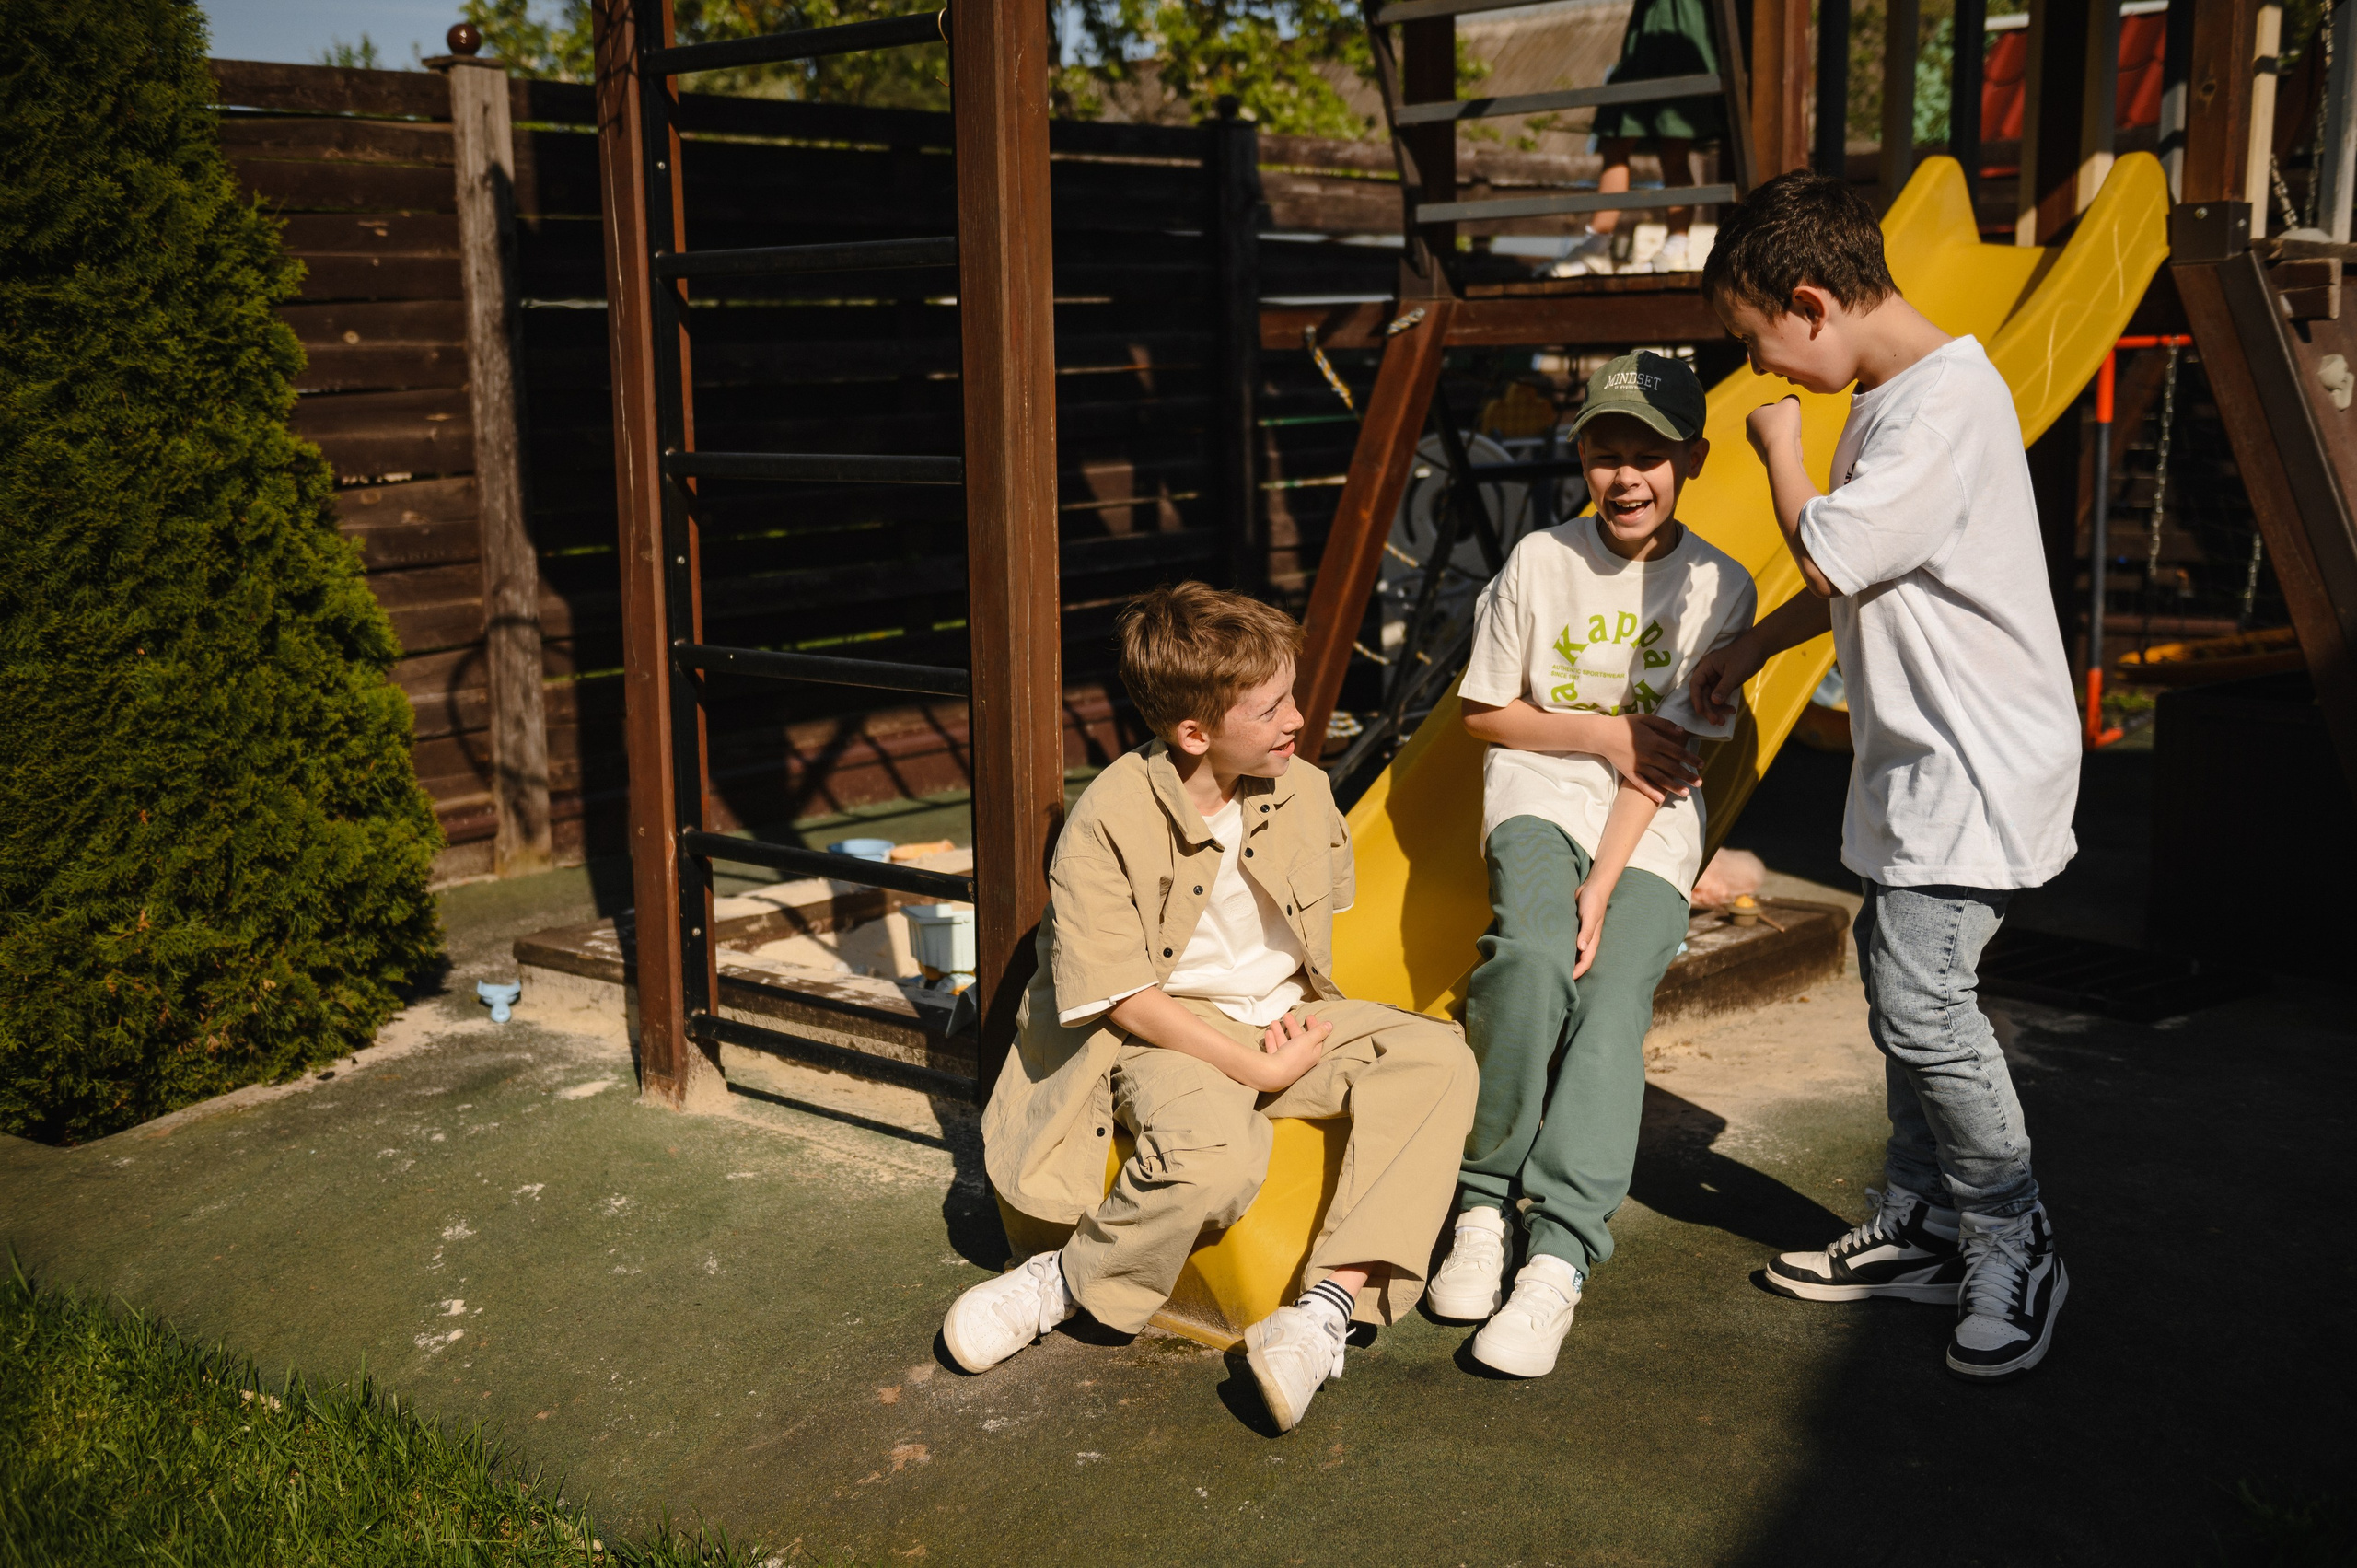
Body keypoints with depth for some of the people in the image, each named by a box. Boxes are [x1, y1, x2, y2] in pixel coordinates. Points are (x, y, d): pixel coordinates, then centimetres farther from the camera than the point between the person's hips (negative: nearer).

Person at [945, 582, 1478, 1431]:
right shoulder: (1109, 820, -19)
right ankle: (1070, 1279, -9)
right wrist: (1258, 1068, -20)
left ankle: (1328, 1305, -25)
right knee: (1217, 1154, -38)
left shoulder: (1303, 794, -2)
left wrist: (1304, 1021, -1)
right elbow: (1122, 998, -17)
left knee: (1436, 1059, -18)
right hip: (1164, 1035, -6)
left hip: (1282, 1018, 6)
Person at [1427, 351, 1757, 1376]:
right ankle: (1484, 1204, -15)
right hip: (1539, 797, 0)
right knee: (1534, 958, -30)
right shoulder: (1539, 562, 1)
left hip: (1652, 831, 0)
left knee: (1612, 1001, -25)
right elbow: (1482, 713, 9)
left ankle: (1559, 1262, -28)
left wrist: (1603, 885, -16)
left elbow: (1665, 754, -6)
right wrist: (1601, 734, -4)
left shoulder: (1717, 588, 0)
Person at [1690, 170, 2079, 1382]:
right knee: (1900, 987, 13)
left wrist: (1779, 449, -5)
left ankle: (2015, 1251, 5)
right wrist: (1755, 647, 25)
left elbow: (1826, 553, -22)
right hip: (1918, 761, 10)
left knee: (1923, 1002, -12)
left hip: (1974, 764, -10)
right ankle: (1919, 1232, 25)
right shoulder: (1891, 397, 12)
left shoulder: (1945, 404, -21)